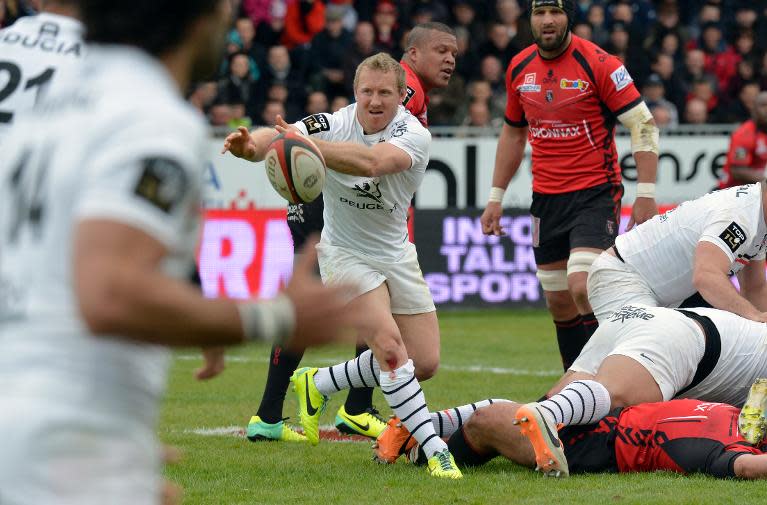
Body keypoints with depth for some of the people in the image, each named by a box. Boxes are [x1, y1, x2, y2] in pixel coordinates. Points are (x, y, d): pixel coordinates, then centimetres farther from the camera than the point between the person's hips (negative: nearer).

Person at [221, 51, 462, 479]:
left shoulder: (414, 135, -19)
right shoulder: (335, 125, -16)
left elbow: (371, 162, -42)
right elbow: (273, 138, -32)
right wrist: (250, 145, -59)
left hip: (396, 255, 3)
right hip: (345, 254, -3)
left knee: (424, 364, 4)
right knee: (390, 347, -22)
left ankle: (318, 385, 21)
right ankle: (434, 449, -17)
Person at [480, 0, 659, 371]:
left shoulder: (597, 63, -11)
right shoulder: (519, 69, 6)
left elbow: (643, 124, -11)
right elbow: (513, 133, 21)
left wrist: (645, 194, -17)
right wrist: (496, 196, 18)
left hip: (595, 194, -6)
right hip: (545, 198, 6)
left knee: (582, 288, -22)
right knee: (558, 302, 8)